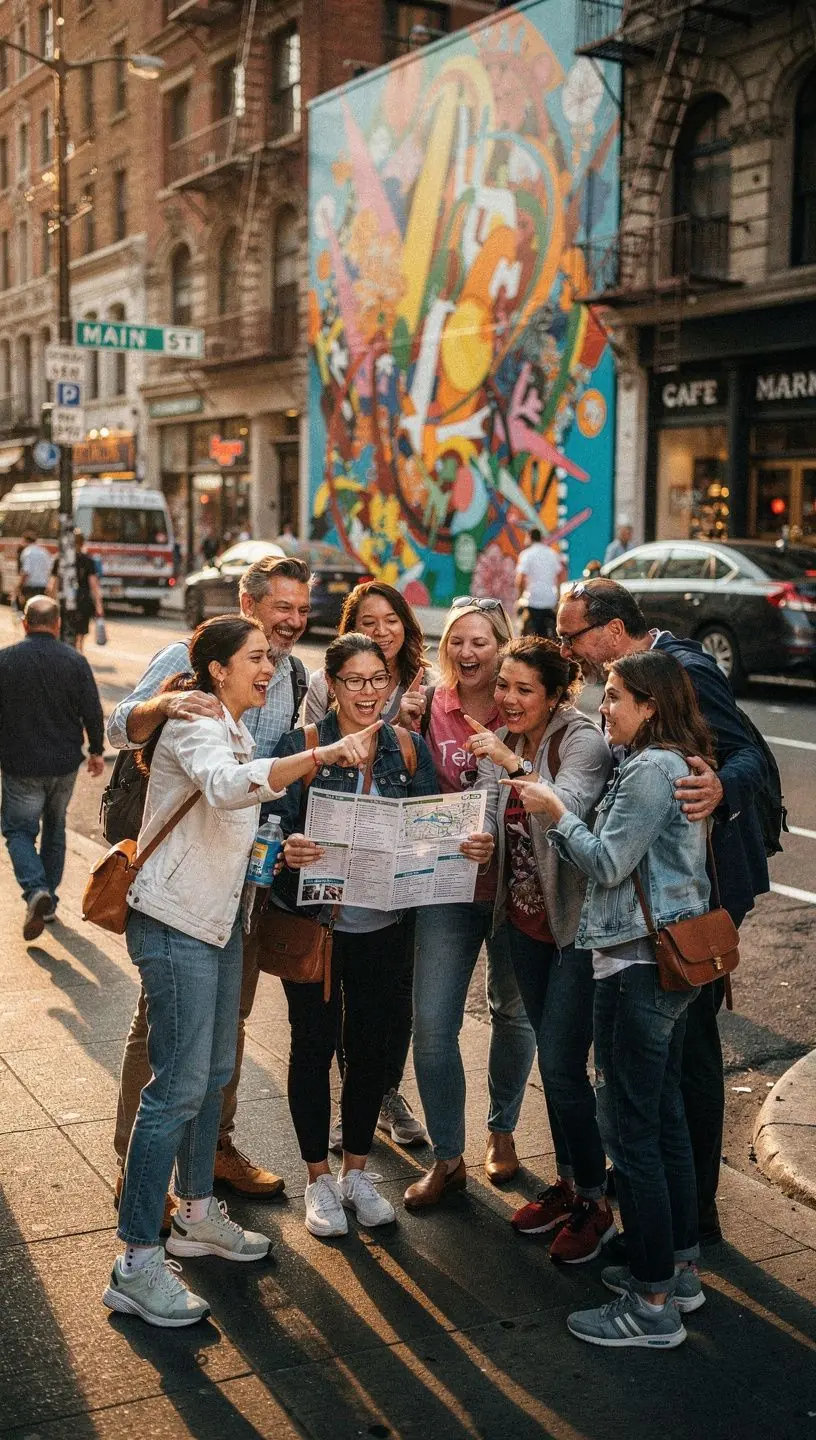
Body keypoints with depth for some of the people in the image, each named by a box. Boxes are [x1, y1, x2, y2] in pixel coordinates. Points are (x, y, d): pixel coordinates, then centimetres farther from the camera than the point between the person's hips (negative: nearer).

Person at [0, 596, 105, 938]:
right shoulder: (75, 662, -6)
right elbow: (92, 711, -3)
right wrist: (96, 750, 12)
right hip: (65, 764, 3)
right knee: (55, 829, 19)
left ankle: (36, 891, -17)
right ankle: (48, 901, 25)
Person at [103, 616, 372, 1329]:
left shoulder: (234, 729, 15)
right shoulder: (194, 725, -16)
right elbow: (228, 786, -39)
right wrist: (318, 755, -47)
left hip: (218, 917, 10)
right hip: (175, 921, -10)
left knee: (214, 1071, 16)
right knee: (180, 1085, -10)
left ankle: (197, 1214, 31)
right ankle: (136, 1264, -4)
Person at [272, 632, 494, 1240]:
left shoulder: (410, 749, 2)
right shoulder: (302, 745, -8)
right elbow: (278, 826, -12)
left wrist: (473, 846, -20)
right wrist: (289, 848, -35)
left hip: (382, 922, 3)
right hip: (312, 918, -3)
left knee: (372, 1044, 11)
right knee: (315, 1043, 7)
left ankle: (357, 1171, 29)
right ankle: (319, 1178, 23)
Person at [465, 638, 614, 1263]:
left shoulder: (583, 740, -17)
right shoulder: (501, 744, 3)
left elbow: (568, 809, -33)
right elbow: (490, 823, 8)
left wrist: (514, 763, -40)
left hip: (577, 921, -7)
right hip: (526, 919, 7)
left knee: (562, 1065, -6)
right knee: (551, 1057, 17)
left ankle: (595, 1204, 12)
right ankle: (568, 1183, 33)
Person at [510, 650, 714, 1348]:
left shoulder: (651, 770, -17)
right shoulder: (680, 763, 13)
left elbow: (608, 862, -19)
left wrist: (557, 812, -6)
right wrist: (555, 809, 7)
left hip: (637, 964, -10)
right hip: (668, 958, 10)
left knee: (629, 1127, -3)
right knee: (663, 1114, 18)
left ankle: (652, 1305, 5)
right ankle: (680, 1266, 30)